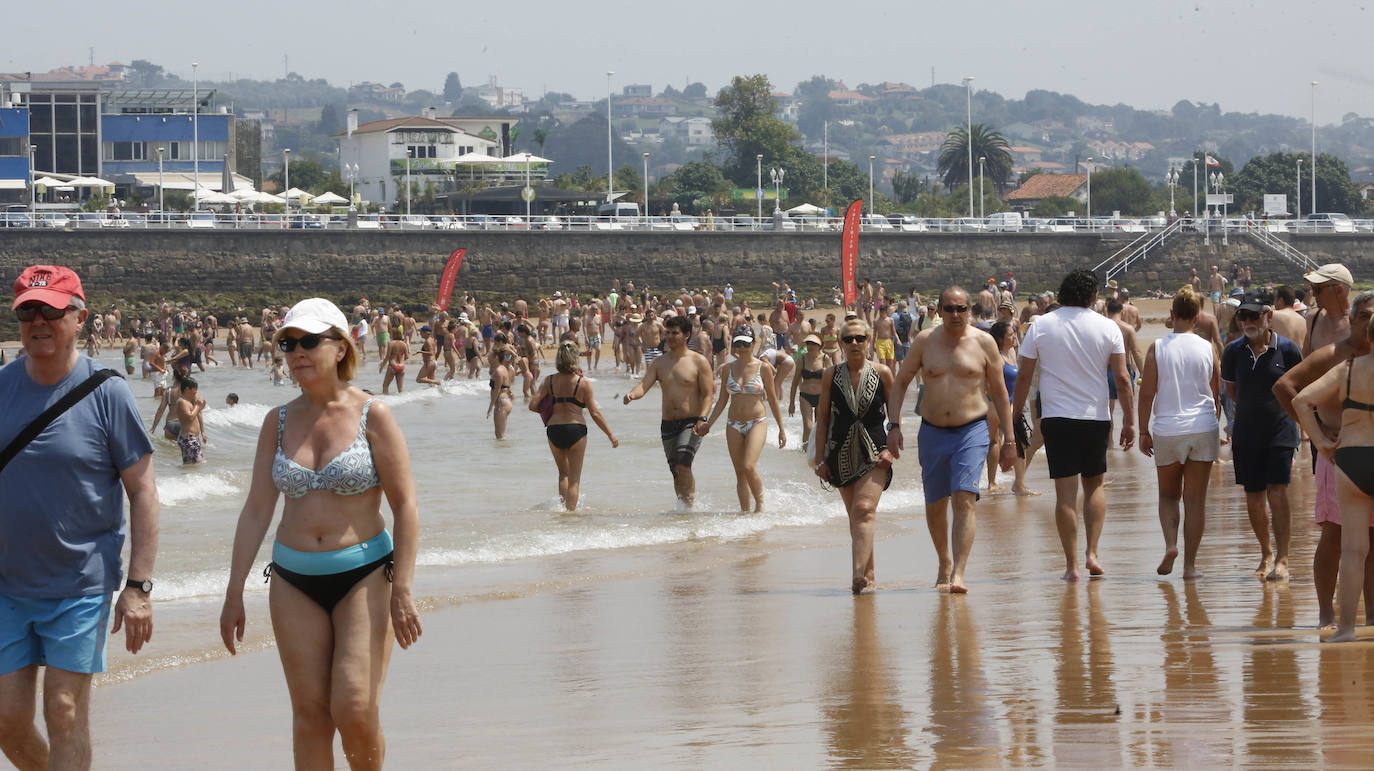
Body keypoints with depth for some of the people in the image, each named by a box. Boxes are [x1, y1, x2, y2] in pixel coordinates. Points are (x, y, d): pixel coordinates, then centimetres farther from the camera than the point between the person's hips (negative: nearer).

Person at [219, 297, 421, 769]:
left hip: (364, 574, -4)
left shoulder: (372, 416, -6)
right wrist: (234, 594, 4)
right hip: (293, 580, 4)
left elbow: (405, 506, -6)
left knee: (355, 709, -12)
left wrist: (402, 589, -13)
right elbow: (256, 510, 7)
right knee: (309, 713, 2)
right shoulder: (279, 423, 5)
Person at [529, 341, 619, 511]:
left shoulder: (549, 381, 1)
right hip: (576, 430, -3)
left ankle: (562, 502, 12)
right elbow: (595, 413, -5)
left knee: (563, 473, 23)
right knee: (574, 478, 6)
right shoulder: (583, 383, -6)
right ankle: (571, 509, -1)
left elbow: (533, 405, -2)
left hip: (554, 430, 3)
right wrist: (610, 434, 4)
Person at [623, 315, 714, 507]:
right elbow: (644, 385, -2)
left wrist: (702, 419, -20)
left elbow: (707, 394, -6)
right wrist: (632, 394, -26)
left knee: (683, 464, -23)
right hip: (668, 424, 5)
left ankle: (688, 502, -15)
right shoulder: (659, 363, 9)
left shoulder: (699, 362, -3)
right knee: (676, 471, 8)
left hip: (691, 423, -5)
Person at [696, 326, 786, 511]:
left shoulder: (763, 367, -2)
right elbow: (722, 400, 13)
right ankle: (745, 511, 10)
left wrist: (781, 429, 4)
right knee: (740, 474, 3)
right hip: (734, 425, 4)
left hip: (757, 422, -4)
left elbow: (772, 399, 3)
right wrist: (707, 424, 5)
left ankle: (760, 503, 0)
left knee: (748, 467, -20)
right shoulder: (728, 369, 6)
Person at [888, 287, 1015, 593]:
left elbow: (999, 393, 6)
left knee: (964, 500, -17)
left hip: (972, 431, -3)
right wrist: (894, 425, -2)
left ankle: (958, 574, -23)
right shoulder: (925, 341, 3)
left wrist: (1009, 440, 4)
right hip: (932, 432, 3)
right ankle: (944, 563, 35)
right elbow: (900, 383, 10)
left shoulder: (983, 342, 0)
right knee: (934, 507, 11)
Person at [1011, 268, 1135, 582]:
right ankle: (1092, 553, 6)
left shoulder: (1040, 326, -1)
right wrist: (1129, 421, 6)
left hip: (1056, 418, -1)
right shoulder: (1107, 327, -1)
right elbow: (1122, 379, -1)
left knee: (1065, 492, 1)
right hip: (1096, 417, 1)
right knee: (1094, 485, 17)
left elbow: (1024, 376, 0)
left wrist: (1015, 412, 11)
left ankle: (1071, 565, -1)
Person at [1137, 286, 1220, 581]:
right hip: (1203, 428, 1)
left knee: (1168, 494, 16)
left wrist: (1144, 432, 3)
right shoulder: (1207, 349, 1)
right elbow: (1217, 396, 9)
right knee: (1196, 499, 5)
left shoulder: (1157, 349, -5)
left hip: (1168, 431, -1)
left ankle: (1170, 544, -7)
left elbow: (1146, 394, -7)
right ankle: (1190, 563, 3)